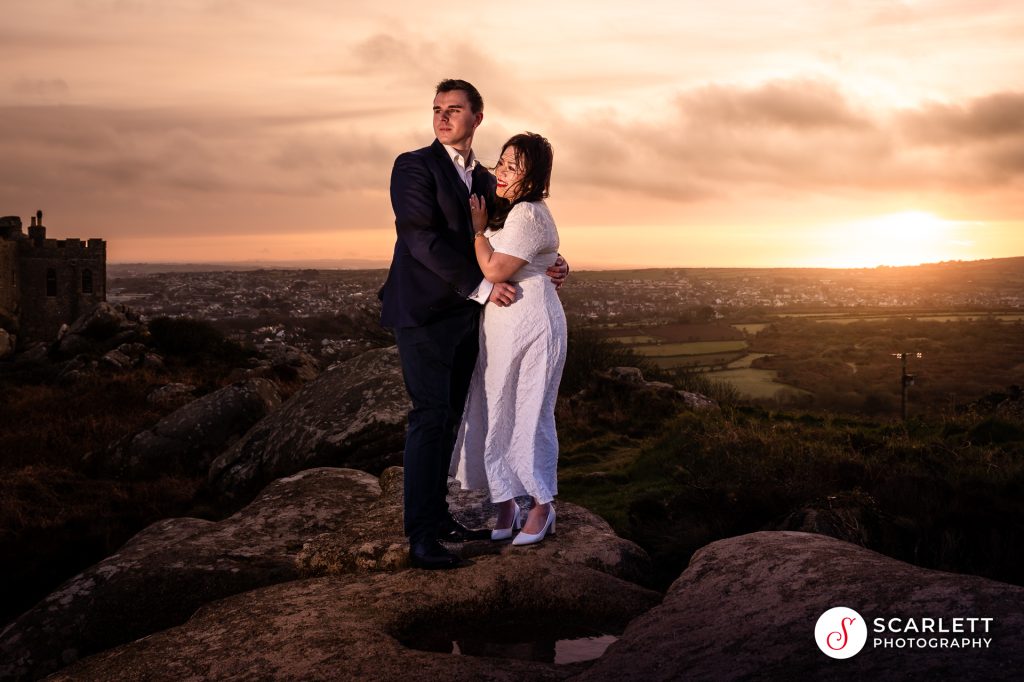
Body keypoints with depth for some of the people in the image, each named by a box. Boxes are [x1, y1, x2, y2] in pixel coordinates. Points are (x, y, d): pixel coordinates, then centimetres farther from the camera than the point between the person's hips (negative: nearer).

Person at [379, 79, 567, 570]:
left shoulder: (484, 180, 17)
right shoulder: (414, 166, -5)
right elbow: (421, 237, -16)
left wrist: (549, 264, 4)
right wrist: (482, 287, -18)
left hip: (462, 315, 7)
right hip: (423, 310, -7)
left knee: (451, 416, 7)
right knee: (430, 415, -10)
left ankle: (437, 516, 15)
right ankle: (421, 536, -6)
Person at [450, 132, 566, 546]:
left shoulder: (528, 216, -16)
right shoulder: (505, 211, 15)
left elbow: (494, 270, -18)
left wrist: (478, 228, -7)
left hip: (529, 325, -9)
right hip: (498, 327, 9)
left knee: (526, 415, -1)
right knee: (493, 413, 9)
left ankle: (542, 506, 13)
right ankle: (505, 504, 18)